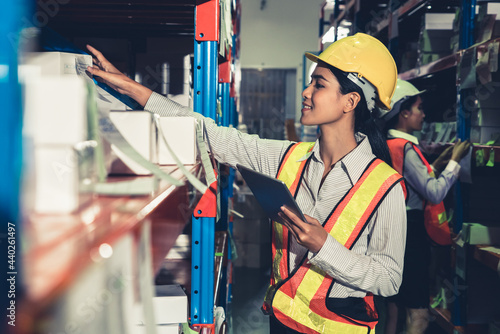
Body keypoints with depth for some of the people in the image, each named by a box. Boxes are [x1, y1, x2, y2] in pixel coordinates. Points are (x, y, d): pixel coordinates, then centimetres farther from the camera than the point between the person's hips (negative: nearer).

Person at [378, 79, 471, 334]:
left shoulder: (388, 145, 10)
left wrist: (439, 161, 13)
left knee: (392, 308, 17)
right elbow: (435, 193, -23)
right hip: (411, 234, -10)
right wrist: (455, 160, -12)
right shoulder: (406, 148, -18)